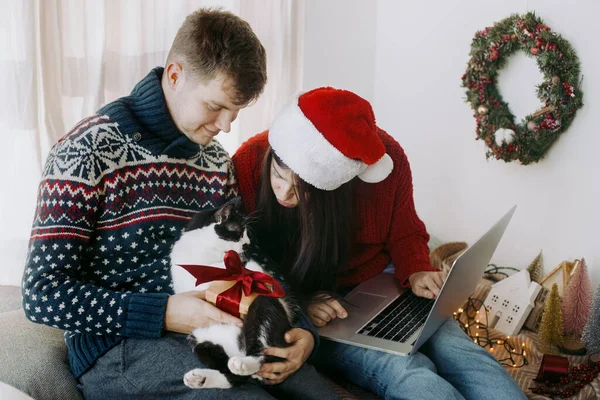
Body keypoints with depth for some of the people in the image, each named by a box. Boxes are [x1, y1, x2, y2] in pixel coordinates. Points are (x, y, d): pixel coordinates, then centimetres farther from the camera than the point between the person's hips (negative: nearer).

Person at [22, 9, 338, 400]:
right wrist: (165, 313, -24)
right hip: (119, 348, -5)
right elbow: (42, 293, -13)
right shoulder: (87, 152, -10)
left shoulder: (218, 162, 10)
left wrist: (301, 331, -9)